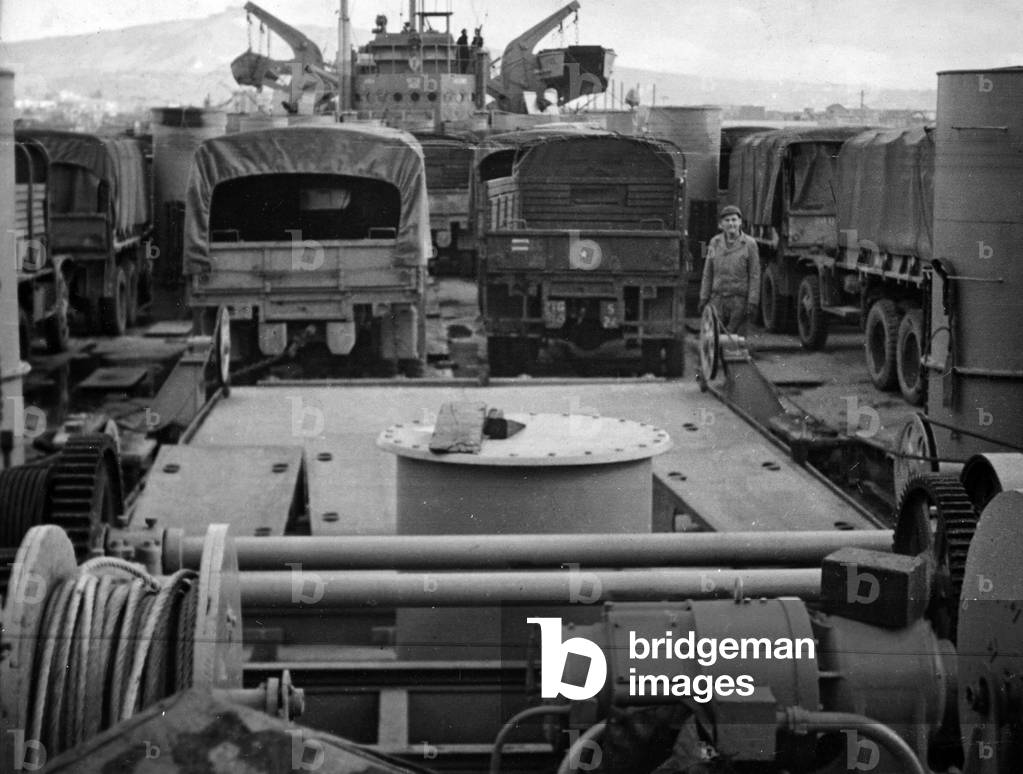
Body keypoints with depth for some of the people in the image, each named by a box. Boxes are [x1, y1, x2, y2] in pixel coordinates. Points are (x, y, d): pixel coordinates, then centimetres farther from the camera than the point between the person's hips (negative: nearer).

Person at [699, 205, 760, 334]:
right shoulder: (715, 242, 9)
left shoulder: (749, 243, -1)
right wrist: (703, 299, 6)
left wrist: (752, 303, -10)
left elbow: (755, 275, -4)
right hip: (717, 298, 3)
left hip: (739, 299, -3)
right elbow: (707, 274, 11)